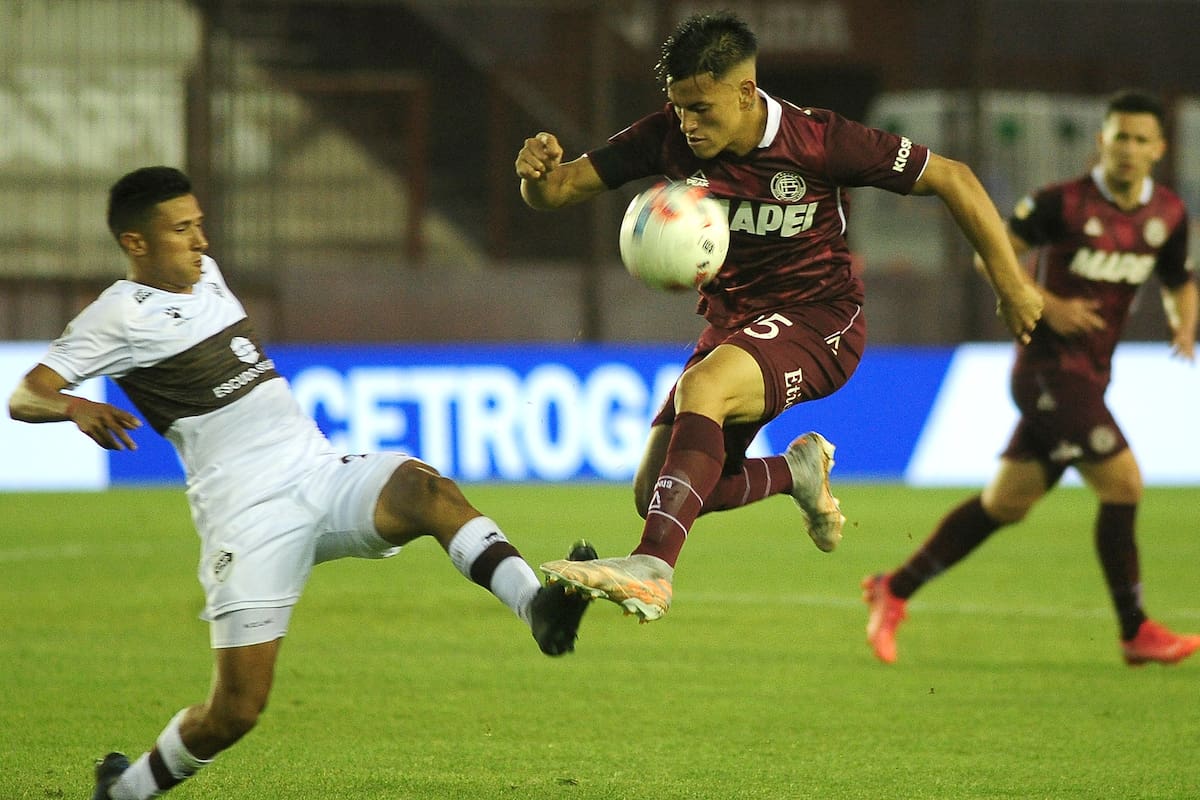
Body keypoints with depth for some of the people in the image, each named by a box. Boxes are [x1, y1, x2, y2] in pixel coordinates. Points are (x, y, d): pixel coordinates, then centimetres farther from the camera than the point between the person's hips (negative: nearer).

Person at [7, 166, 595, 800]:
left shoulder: (204, 274, 18)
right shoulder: (120, 314, -3)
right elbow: (24, 396, -12)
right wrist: (77, 407, -28)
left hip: (324, 472, 6)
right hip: (249, 515, -6)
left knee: (429, 491, -28)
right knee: (235, 712, -8)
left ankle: (536, 605, -51)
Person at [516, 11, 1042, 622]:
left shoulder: (819, 141, -18)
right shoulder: (667, 137, -9)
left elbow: (952, 179, -9)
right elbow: (555, 192, -6)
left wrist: (1011, 284, -9)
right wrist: (537, 172, -32)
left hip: (819, 321, -6)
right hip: (732, 321, 6)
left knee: (701, 387, -35)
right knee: (655, 494, -4)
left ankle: (651, 568, -43)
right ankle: (798, 469, 23)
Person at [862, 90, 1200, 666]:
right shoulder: (1063, 202, -11)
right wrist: (1050, 305, -17)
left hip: (1090, 376, 7)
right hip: (1050, 368, -7)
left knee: (1006, 503, 10)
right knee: (1122, 482, -14)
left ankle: (894, 590, 20)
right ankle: (1136, 634, -5)